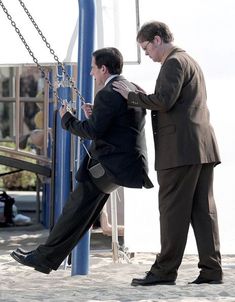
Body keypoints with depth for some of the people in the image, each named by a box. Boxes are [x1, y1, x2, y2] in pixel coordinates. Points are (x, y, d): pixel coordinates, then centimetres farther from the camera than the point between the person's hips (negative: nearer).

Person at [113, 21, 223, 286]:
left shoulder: (174, 63, -7)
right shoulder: (190, 62, 24)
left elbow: (164, 101, -18)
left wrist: (131, 95, -6)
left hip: (180, 149, -10)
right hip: (202, 147, 10)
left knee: (173, 211, -6)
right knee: (203, 209, 6)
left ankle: (165, 271, -3)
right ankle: (211, 269, 4)